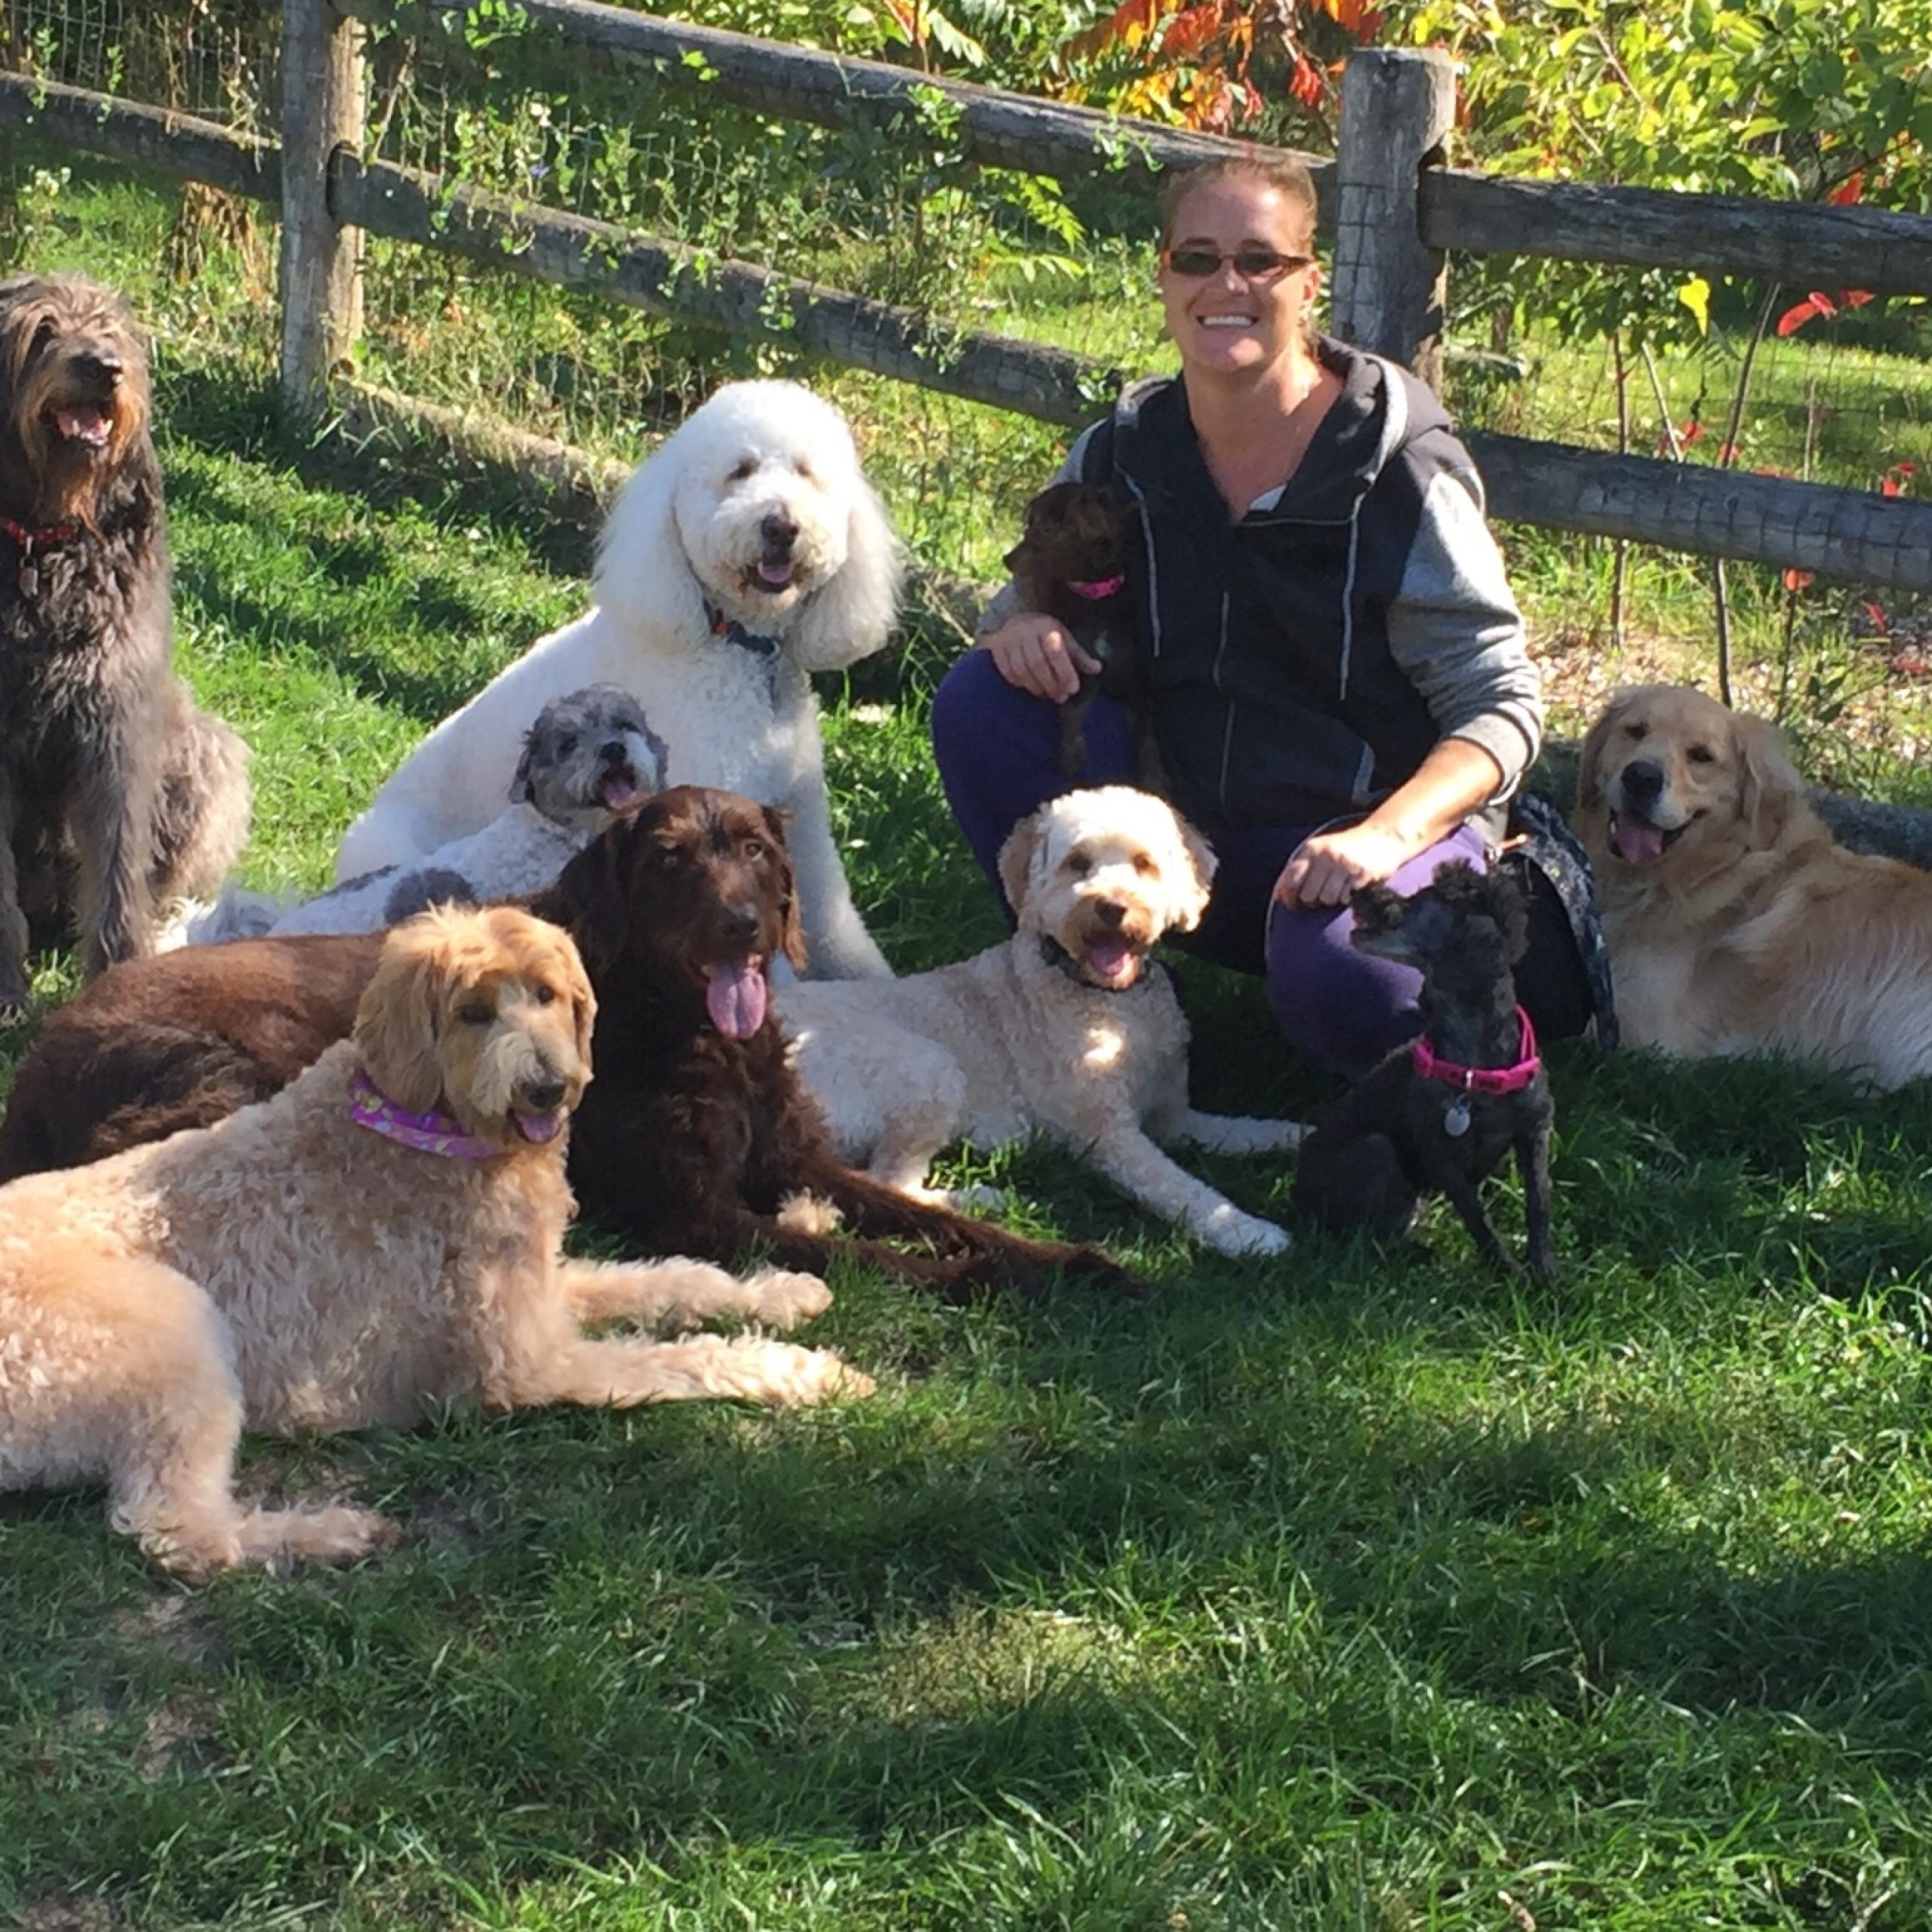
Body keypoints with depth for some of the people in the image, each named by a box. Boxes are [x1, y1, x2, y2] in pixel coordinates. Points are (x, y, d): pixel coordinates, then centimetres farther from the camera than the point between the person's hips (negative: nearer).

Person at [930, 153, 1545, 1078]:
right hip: (1191, 844, 5)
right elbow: (1027, 596, 14)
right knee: (982, 699, -13)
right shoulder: (1122, 453, 0)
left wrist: (1385, 835, -32)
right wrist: (1017, 627, -13)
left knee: (1336, 978, -38)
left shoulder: (1399, 472, -14)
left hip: (1365, 835, -5)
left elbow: (1501, 704, -14)